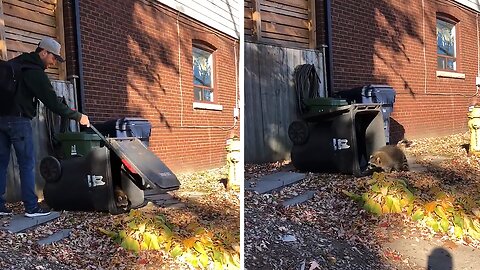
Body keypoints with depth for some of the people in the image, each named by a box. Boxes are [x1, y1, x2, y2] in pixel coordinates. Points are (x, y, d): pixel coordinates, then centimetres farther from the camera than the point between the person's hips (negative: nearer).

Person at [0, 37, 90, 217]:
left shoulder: (16, 64, 16)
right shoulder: (35, 72, -11)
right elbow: (53, 102, -14)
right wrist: (78, 117, -7)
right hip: (18, 120, -8)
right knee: (27, 163, -2)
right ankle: (31, 207, 3)